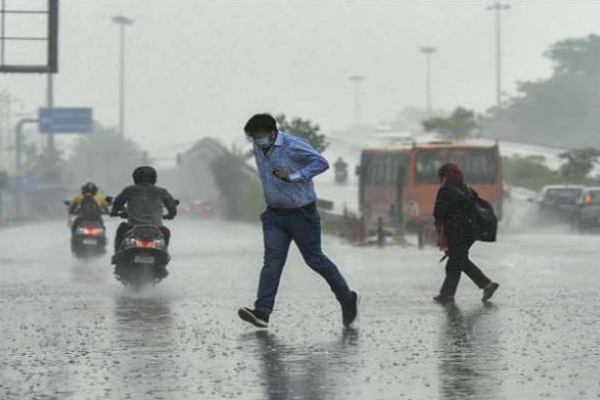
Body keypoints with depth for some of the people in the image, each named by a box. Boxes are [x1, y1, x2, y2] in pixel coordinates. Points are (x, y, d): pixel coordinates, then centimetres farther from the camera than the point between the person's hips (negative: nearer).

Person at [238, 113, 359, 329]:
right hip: (274, 215, 6)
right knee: (272, 261, -7)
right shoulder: (259, 148, 5)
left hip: (301, 214, -6)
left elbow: (321, 163, -24)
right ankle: (262, 313, -16)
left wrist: (293, 177, -27)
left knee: (314, 259, 3)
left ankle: (348, 299, 23)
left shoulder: (293, 145, -18)